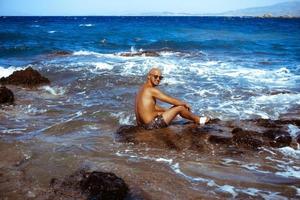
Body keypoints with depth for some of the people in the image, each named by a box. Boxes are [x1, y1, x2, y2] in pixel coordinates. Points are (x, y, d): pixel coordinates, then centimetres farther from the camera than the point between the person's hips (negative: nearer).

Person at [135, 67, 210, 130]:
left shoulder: (143, 89, 15)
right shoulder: (151, 90, -15)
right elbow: (172, 100, -10)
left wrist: (168, 110, 28)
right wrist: (185, 104, 6)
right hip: (151, 125, -10)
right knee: (180, 107, 0)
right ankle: (198, 120, 22)